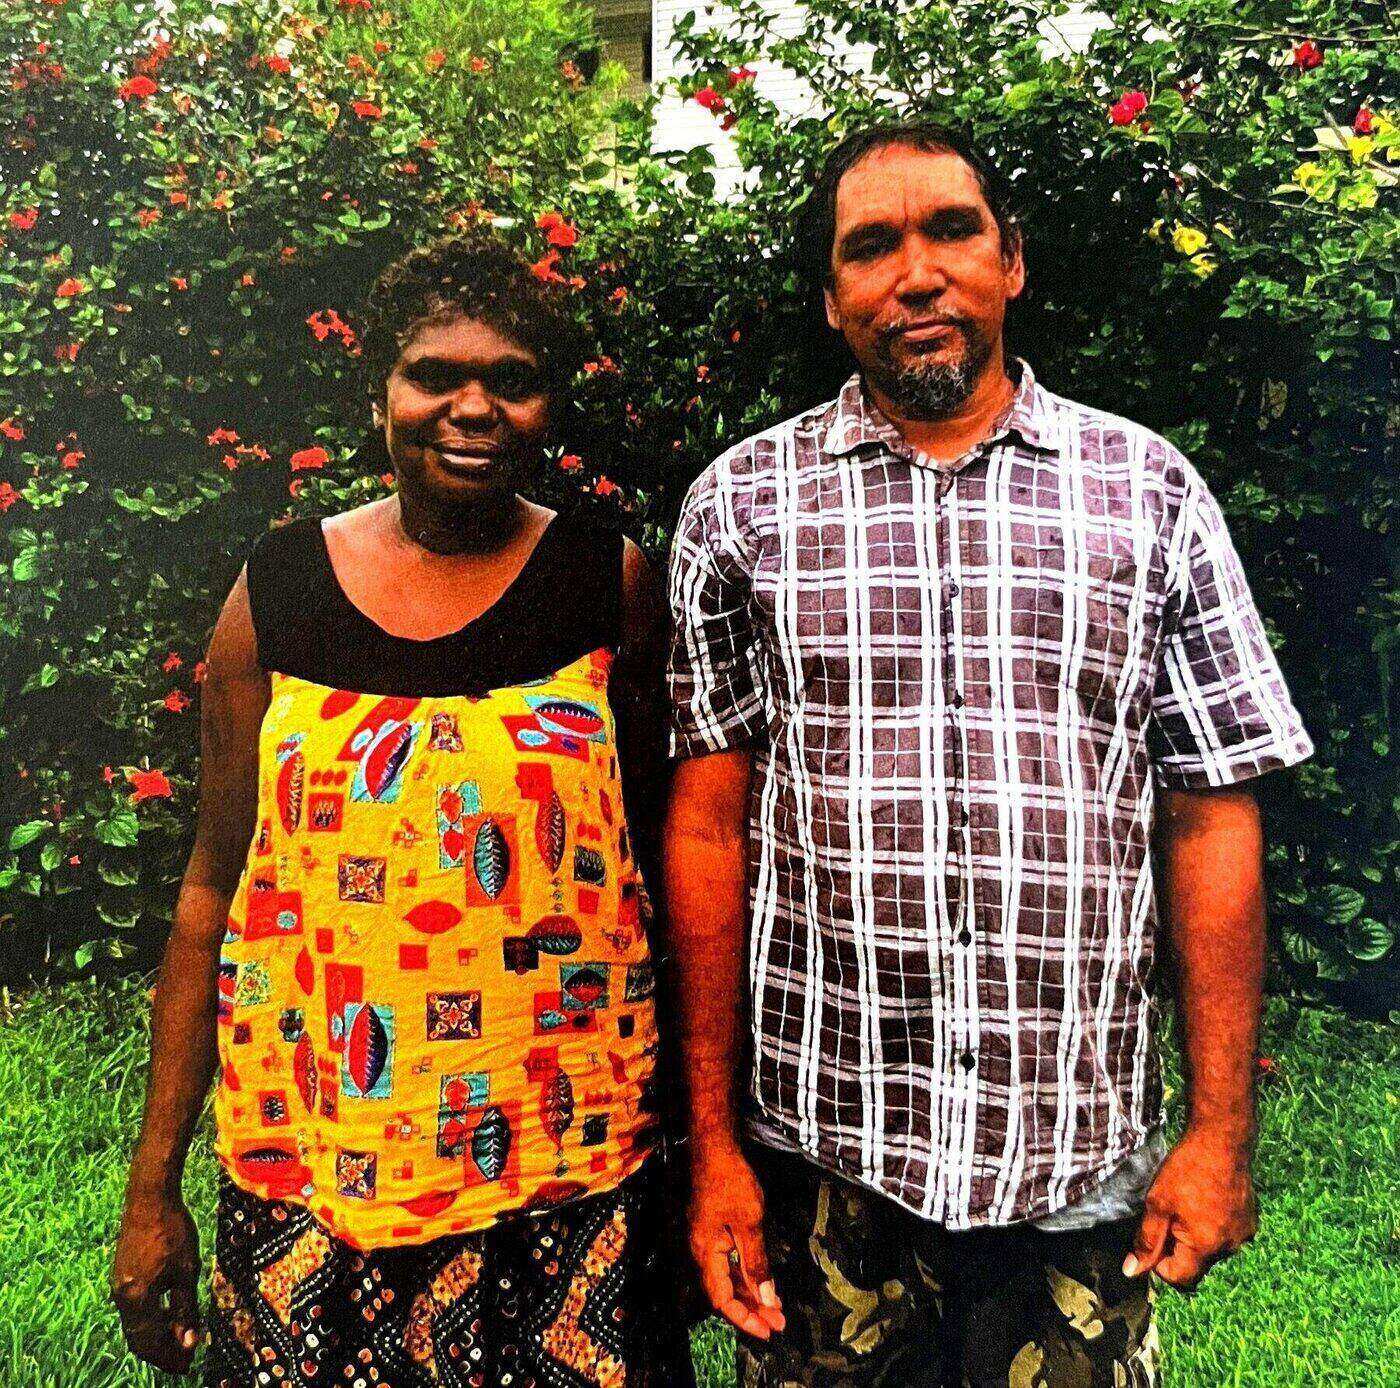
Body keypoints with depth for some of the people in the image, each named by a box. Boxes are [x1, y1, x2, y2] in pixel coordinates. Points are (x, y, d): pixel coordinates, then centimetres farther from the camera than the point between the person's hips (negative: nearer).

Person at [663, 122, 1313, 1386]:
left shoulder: (1149, 491, 1)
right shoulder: (744, 501, 0)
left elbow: (1211, 822, 1)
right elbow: (709, 825, -1)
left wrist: (1222, 1131, -1)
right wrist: (712, 1143, -1)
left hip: (1080, 1153, 1)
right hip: (817, 1146, 0)